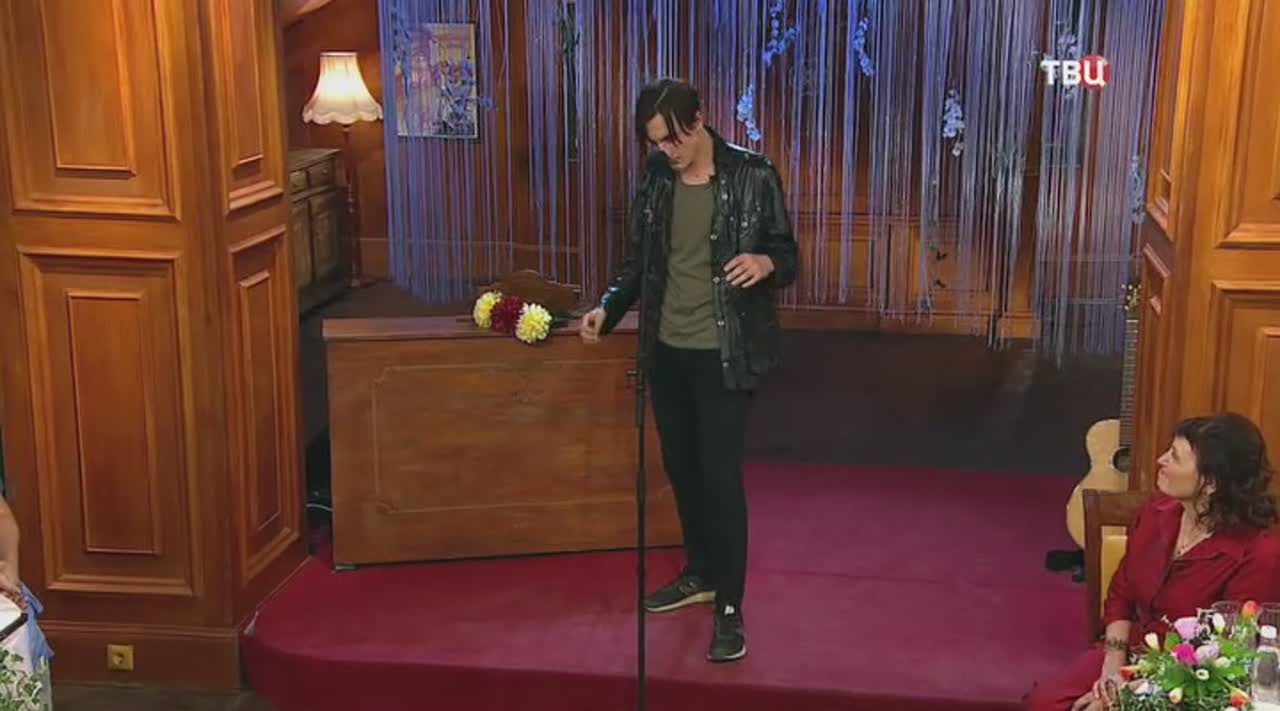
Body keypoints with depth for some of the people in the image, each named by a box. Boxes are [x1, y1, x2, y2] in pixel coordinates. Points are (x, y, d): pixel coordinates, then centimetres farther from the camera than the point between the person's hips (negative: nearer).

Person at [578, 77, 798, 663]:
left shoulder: (753, 175, -11)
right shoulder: (655, 180, 3)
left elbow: (788, 257, -6)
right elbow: (639, 259, 10)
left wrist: (765, 263, -29)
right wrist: (607, 309, -5)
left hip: (724, 354, -5)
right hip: (666, 350, 5)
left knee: (721, 474, -5)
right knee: (681, 467, 16)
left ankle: (729, 606, 6)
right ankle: (701, 573, 36)